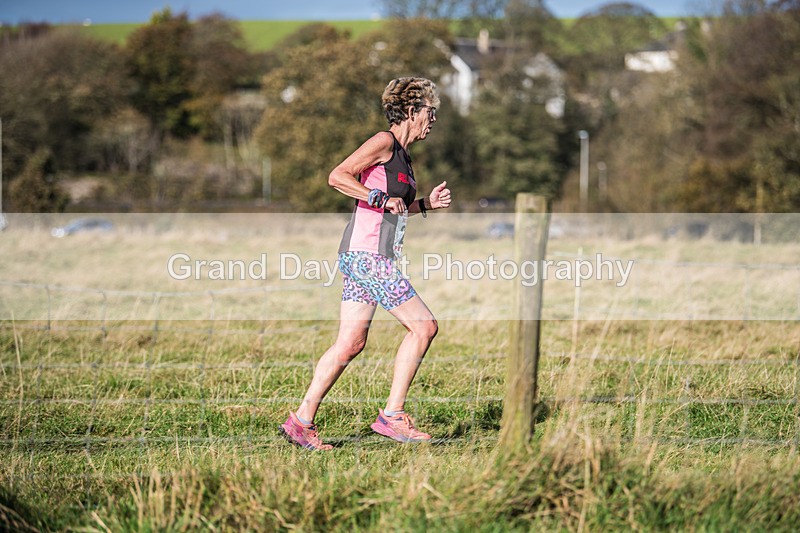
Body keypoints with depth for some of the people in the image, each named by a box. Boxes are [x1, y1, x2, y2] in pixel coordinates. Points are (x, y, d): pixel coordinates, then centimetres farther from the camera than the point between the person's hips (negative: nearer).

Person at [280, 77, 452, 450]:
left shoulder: (401, 153, 19)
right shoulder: (383, 142, -9)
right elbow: (337, 177, -18)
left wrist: (426, 203, 16)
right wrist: (380, 197, -21)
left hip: (365, 258, 9)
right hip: (367, 255, -9)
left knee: (350, 343, 7)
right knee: (423, 326, -7)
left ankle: (301, 420, 7)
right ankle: (392, 415, -3)